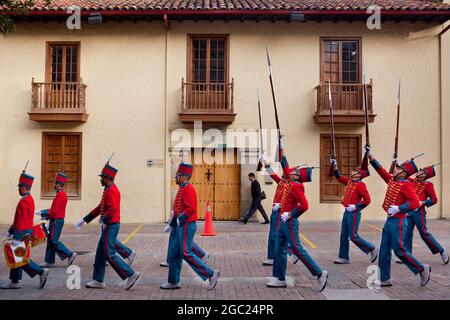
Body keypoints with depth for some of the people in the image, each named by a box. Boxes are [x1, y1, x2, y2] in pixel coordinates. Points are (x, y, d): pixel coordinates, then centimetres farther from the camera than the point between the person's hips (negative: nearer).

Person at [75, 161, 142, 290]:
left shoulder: (111, 191, -16)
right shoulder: (109, 190, 17)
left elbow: (113, 208, -31)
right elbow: (100, 208, 22)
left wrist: (104, 220, -27)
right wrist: (84, 220, 23)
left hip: (110, 226, -10)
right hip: (110, 226, 10)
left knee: (109, 254, -8)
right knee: (100, 253, 13)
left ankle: (132, 275, -7)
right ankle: (98, 281, 20)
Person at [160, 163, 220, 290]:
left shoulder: (188, 189, -17)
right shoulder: (183, 189, 14)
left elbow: (191, 209, -25)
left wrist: (178, 220, -19)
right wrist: (172, 222, 16)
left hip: (186, 226, -10)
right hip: (181, 226, 10)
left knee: (186, 253, -7)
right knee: (174, 254, 12)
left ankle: (211, 274, -1)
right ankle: (173, 282, 20)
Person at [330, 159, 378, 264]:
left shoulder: (360, 185, -13)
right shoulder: (349, 182, 10)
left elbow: (367, 200, -18)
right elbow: (338, 177, 22)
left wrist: (356, 207, -18)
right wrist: (334, 166, 12)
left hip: (353, 213, -8)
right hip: (346, 212, 8)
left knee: (353, 237, -4)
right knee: (344, 236, 10)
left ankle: (372, 249, 13)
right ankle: (344, 258, 17)